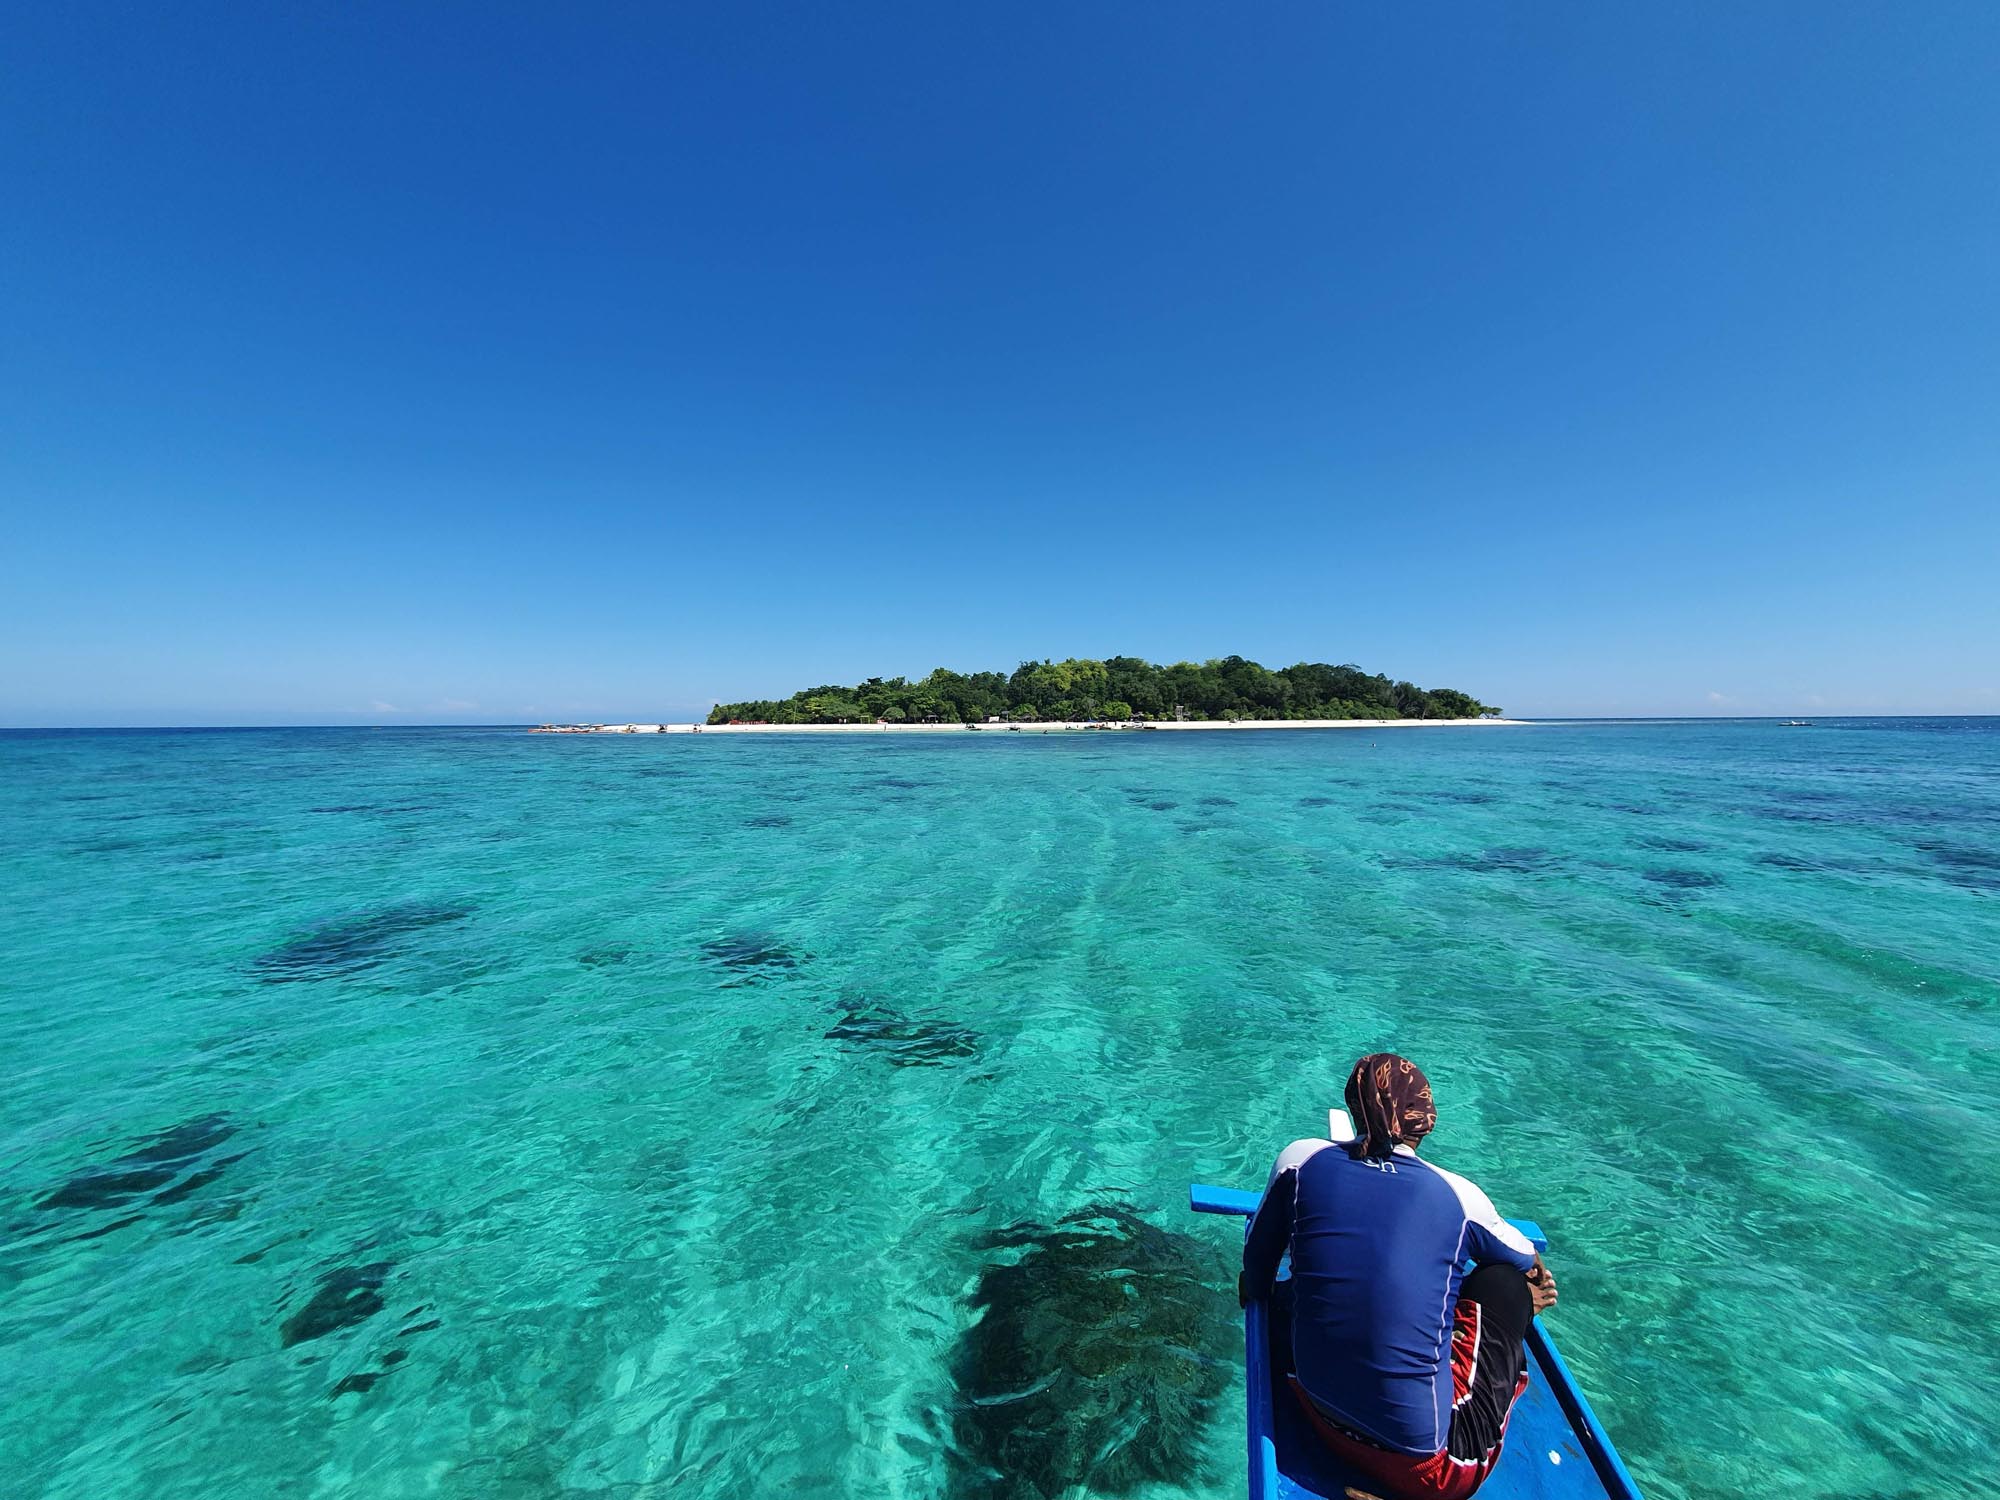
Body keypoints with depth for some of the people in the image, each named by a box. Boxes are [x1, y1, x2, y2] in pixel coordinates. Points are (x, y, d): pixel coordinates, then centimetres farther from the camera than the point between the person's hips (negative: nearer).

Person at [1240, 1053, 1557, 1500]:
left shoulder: (1301, 1158, -7)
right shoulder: (1459, 1195, -8)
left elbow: (1256, 1271, 6)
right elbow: (1531, 1263, 16)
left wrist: (1259, 1295, 30)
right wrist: (1535, 1282, 41)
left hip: (1323, 1415, 2)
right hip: (1428, 1462, -1)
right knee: (1505, 1280, 10)